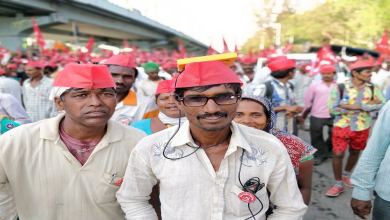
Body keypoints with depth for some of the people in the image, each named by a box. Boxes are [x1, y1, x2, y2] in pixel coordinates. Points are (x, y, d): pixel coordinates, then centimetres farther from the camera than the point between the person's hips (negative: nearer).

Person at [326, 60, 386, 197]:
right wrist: (365, 105, -19)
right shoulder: (340, 88, -14)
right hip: (342, 127, -3)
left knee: (355, 152, 18)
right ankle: (338, 184, 16)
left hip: (362, 128, 3)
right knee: (338, 154, -2)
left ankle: (346, 175, 43)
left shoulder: (373, 88, -5)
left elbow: (381, 105, -19)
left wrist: (351, 106, -27)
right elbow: (333, 109, -21)